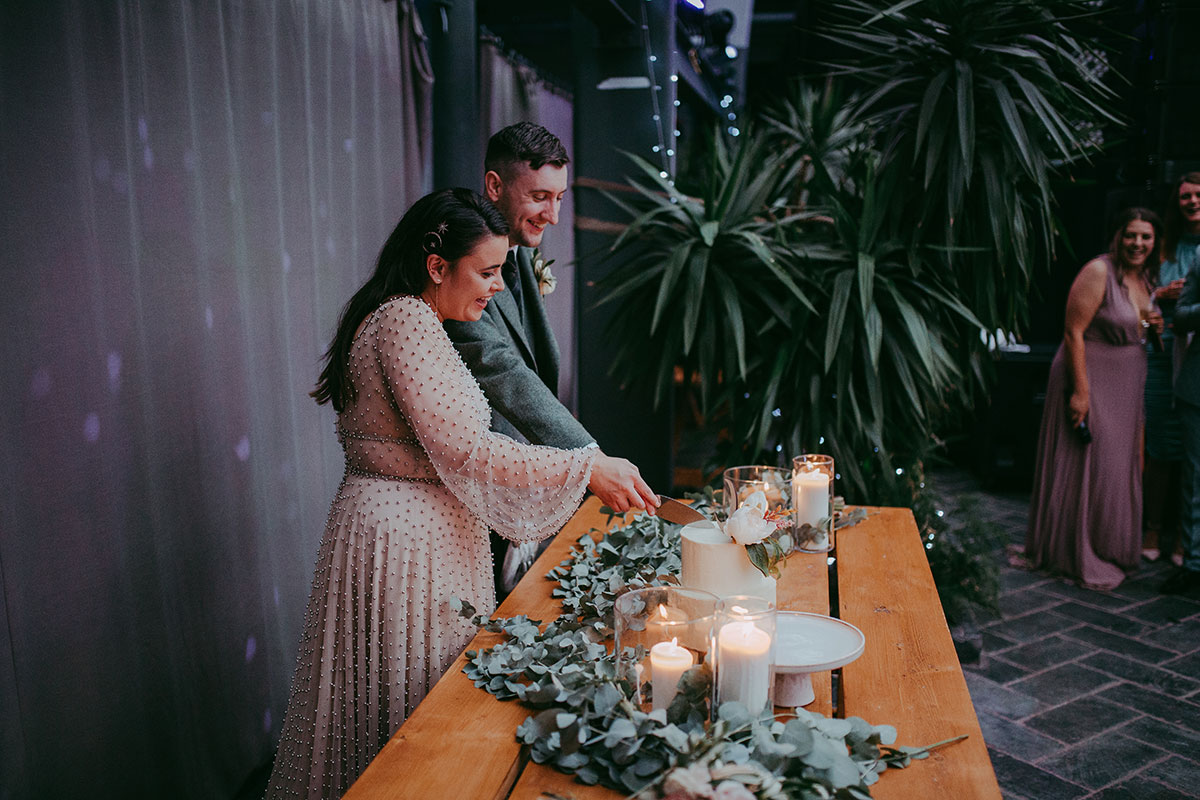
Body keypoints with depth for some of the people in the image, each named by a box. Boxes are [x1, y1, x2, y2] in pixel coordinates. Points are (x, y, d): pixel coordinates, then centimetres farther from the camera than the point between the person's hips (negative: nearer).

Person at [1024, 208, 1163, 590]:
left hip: (1125, 385, 9)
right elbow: (1074, 333, -20)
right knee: (1089, 466, -3)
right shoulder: (1098, 273, -16)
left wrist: (1154, 325, 3)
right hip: (1092, 378, -8)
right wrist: (1081, 391, -24)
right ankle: (1081, 558, 8)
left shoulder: (1144, 278, 9)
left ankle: (1111, 549, 28)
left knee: (1120, 465, 14)